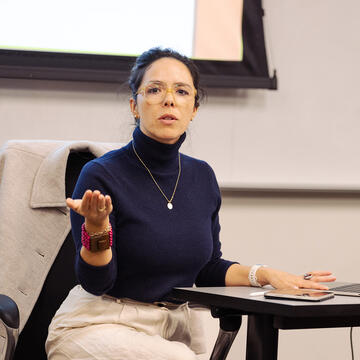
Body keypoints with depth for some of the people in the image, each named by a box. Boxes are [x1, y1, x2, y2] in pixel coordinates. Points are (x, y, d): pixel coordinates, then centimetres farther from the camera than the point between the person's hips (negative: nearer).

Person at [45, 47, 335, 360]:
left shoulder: (202, 177, 6)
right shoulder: (102, 175, -12)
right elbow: (95, 282, -13)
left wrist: (263, 274, 1)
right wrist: (96, 227, -31)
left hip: (175, 330, 6)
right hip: (99, 328, -6)